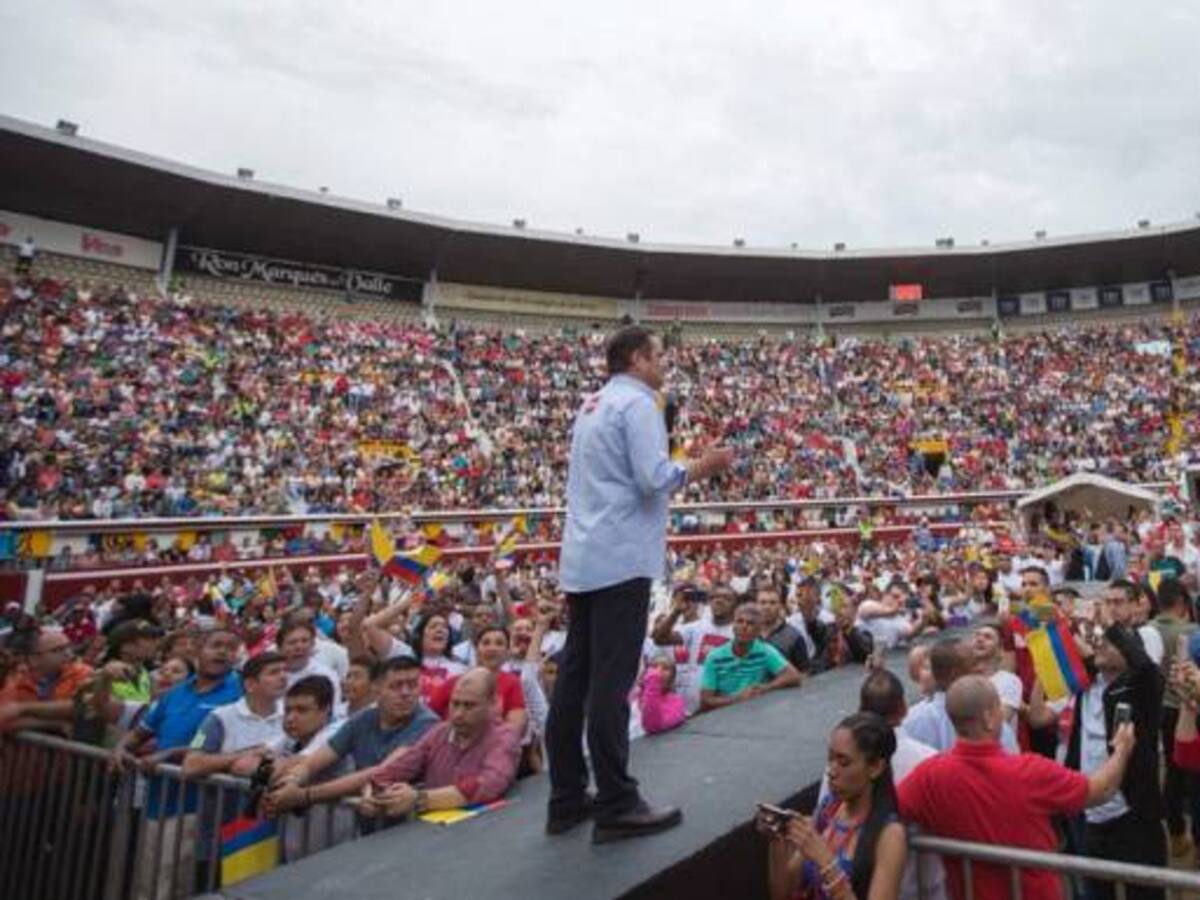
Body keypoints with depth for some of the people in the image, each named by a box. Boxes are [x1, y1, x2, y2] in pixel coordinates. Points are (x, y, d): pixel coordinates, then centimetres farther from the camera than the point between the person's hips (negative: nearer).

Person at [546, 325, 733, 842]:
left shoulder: (592, 405, 19)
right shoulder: (637, 403, -8)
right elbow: (653, 477, -17)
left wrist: (677, 477, 28)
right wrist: (700, 469, -3)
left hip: (582, 556, 9)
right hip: (621, 558, -9)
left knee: (575, 676, 9)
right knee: (611, 681, -5)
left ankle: (566, 800, 18)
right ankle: (617, 807, 4)